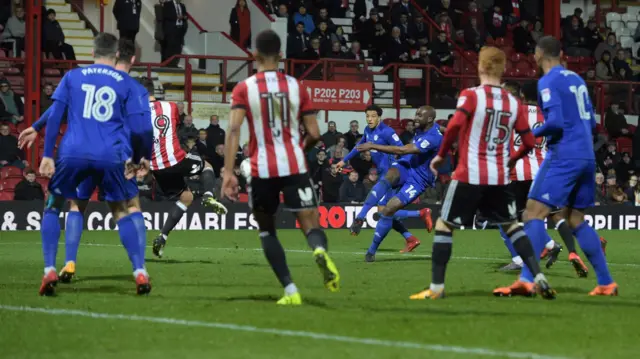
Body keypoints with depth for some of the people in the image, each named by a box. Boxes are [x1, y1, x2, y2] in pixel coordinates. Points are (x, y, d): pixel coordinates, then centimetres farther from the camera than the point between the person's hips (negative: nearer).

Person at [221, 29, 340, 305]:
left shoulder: (244, 89, 1)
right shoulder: (296, 87, 7)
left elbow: (234, 130, -12)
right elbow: (314, 134, 6)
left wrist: (228, 172, -14)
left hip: (261, 169, 0)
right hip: (294, 166, 1)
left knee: (267, 230, 18)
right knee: (310, 224, 0)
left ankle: (290, 290, 6)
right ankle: (320, 250, -38)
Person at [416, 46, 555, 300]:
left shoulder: (471, 95, -7)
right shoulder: (514, 104, 5)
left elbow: (455, 126, -22)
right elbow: (529, 143, 7)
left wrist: (441, 155, -9)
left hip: (469, 176, -4)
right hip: (499, 178, 4)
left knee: (444, 225, 6)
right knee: (512, 225, 19)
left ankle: (437, 287, 3)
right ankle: (539, 278, 8)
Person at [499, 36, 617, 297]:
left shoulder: (548, 82, -8)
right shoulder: (576, 79, 16)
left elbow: (555, 121, -18)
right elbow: (590, 121, 19)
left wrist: (533, 134, -2)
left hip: (564, 157, -8)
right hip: (587, 157, 8)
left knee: (534, 213, -10)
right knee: (576, 220, 16)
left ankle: (527, 279, -23)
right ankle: (606, 283, 14)